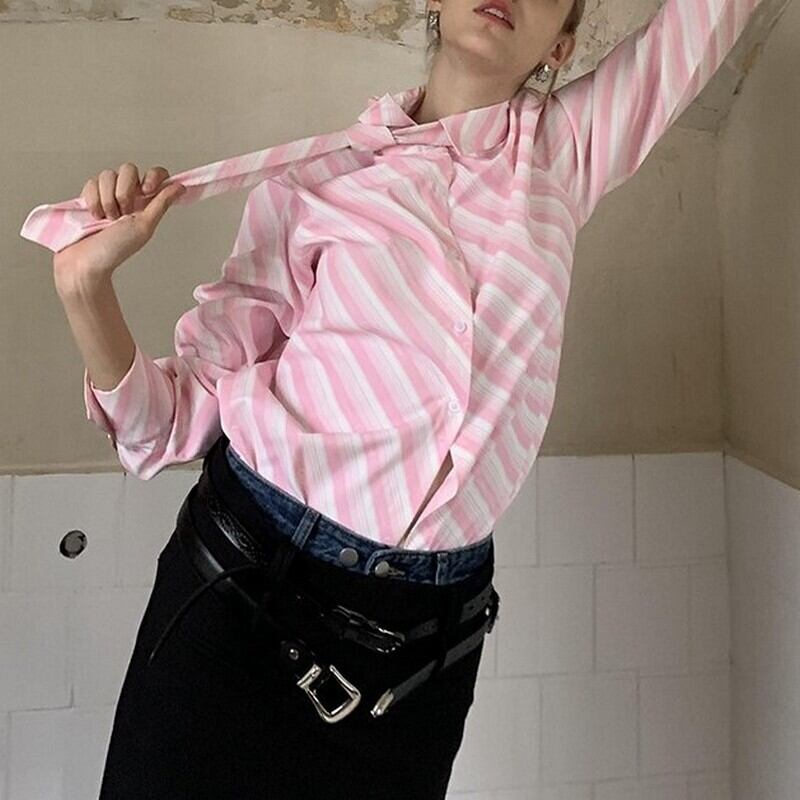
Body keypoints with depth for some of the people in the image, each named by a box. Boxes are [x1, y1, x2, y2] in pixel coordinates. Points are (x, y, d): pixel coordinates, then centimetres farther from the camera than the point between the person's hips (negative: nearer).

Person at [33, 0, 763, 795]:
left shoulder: (568, 150, 5)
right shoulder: (311, 176, -1)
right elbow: (178, 422, 0)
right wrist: (87, 285, -15)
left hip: (425, 632, 2)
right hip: (243, 585, -1)